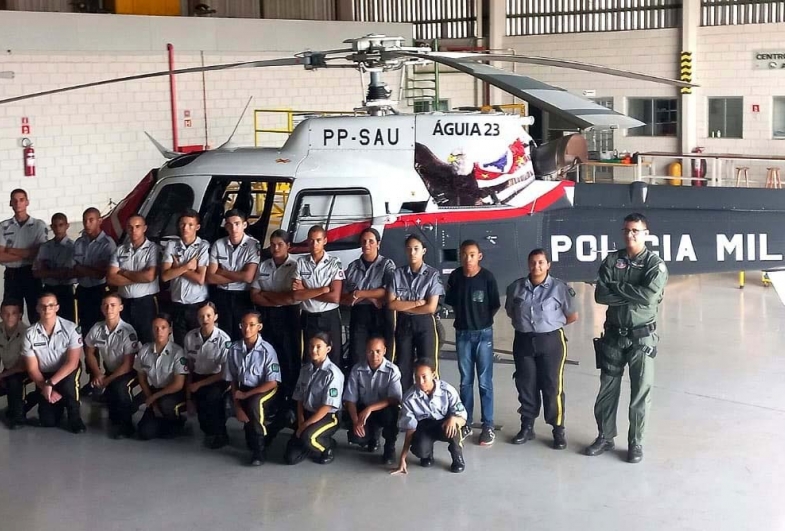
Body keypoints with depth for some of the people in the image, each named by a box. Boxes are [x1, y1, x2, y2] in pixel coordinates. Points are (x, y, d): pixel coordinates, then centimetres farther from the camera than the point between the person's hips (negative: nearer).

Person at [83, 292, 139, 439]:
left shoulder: (128, 332, -22)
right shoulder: (97, 328, -9)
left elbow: (127, 365, -20)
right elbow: (89, 352, 7)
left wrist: (108, 380, -22)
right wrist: (97, 373, -9)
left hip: (126, 373, -6)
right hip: (108, 371, 6)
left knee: (118, 387, -35)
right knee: (94, 389, -18)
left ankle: (125, 424, -12)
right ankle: (115, 419, 13)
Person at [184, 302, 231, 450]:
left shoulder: (223, 339, -16)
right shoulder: (190, 337, -5)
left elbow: (224, 372, -13)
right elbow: (188, 368, 4)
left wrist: (199, 384, -16)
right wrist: (189, 396, 1)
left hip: (217, 380, -4)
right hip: (197, 377, 4)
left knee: (212, 396, -33)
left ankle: (219, 433, -10)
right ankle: (209, 430, 11)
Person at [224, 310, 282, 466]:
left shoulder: (267, 350, -17)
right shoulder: (234, 349, -7)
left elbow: (272, 383, -16)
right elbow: (232, 380, 1)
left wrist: (245, 395, -19)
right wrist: (237, 406, -8)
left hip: (265, 390, -5)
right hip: (243, 390, 5)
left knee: (254, 403, -35)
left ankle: (260, 449, -18)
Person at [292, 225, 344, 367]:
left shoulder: (335, 263, -6)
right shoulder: (301, 262, 0)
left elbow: (335, 297, -14)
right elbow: (296, 295, -9)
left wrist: (306, 291, -9)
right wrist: (323, 289, -14)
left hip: (330, 318, -2)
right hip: (308, 318, 2)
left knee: (333, 359, 2)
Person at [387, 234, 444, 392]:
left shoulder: (432, 275, -7)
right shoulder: (398, 274, 1)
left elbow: (431, 307, -12)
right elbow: (391, 304, -5)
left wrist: (404, 306, -8)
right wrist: (416, 303, -13)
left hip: (425, 324, -3)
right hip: (404, 324, 3)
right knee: (403, 367, 6)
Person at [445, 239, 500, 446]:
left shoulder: (487, 277, -10)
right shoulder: (455, 276, -2)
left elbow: (495, 305, -2)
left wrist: (482, 319, 1)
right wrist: (464, 316, 5)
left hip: (483, 334, -3)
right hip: (462, 334, 3)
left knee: (485, 382, 0)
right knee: (465, 381, 12)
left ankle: (488, 426, 5)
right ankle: (465, 422, 21)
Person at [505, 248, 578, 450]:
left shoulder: (559, 288, -8)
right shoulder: (516, 287, 3)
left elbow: (573, 316, 0)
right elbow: (510, 312, 18)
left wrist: (551, 324, 6)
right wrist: (526, 324, 8)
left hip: (551, 341, -3)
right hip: (523, 341, 3)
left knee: (553, 386, -2)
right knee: (525, 385, 9)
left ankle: (558, 430, 7)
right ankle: (527, 427, 21)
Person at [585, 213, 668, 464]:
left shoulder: (656, 264, -6)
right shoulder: (611, 261, 2)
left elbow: (650, 296, -22)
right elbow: (600, 295, -9)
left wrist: (617, 287, -14)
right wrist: (632, 296, -16)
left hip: (642, 337, -3)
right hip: (613, 334, 3)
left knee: (640, 392, 3)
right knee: (607, 388, 11)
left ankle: (635, 443, 15)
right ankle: (605, 437, 25)